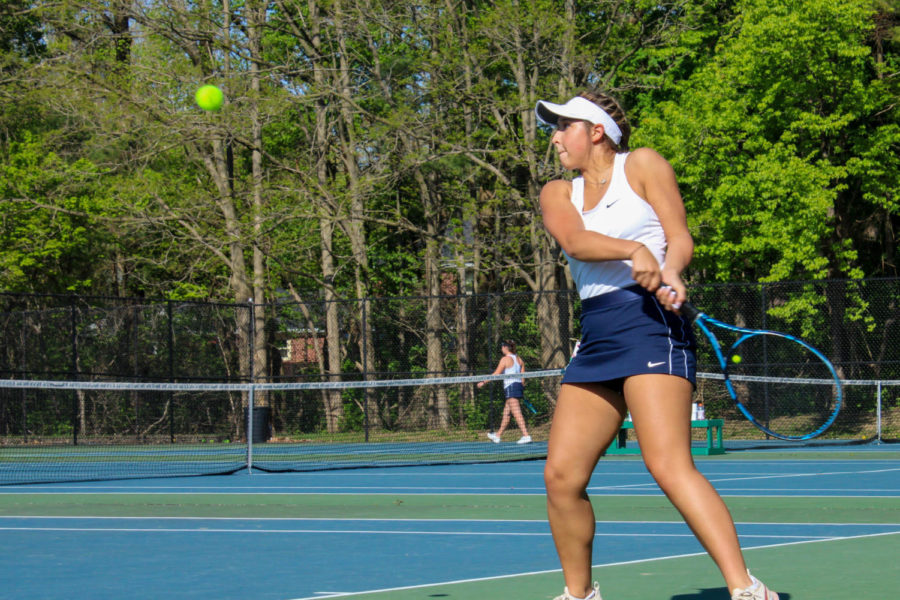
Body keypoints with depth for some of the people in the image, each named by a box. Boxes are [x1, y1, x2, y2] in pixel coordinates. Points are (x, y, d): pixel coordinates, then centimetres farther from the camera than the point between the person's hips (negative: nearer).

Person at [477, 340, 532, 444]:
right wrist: (522, 388, 21)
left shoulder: (505, 359, -8)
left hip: (510, 387, -8)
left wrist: (483, 382, -3)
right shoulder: (519, 359, 13)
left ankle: (526, 436, -21)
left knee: (517, 413, -12)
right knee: (506, 413, 16)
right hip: (519, 385, 8)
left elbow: (496, 374, -10)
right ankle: (498, 435, 26)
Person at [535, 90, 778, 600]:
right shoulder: (558, 193, 18)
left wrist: (670, 273, -22)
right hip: (596, 337, 6)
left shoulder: (642, 165, 8)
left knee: (669, 466, -21)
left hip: (649, 321, -6)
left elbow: (681, 236, 1)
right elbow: (574, 240, -4)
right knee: (562, 476, 0)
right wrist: (633, 250, -23)